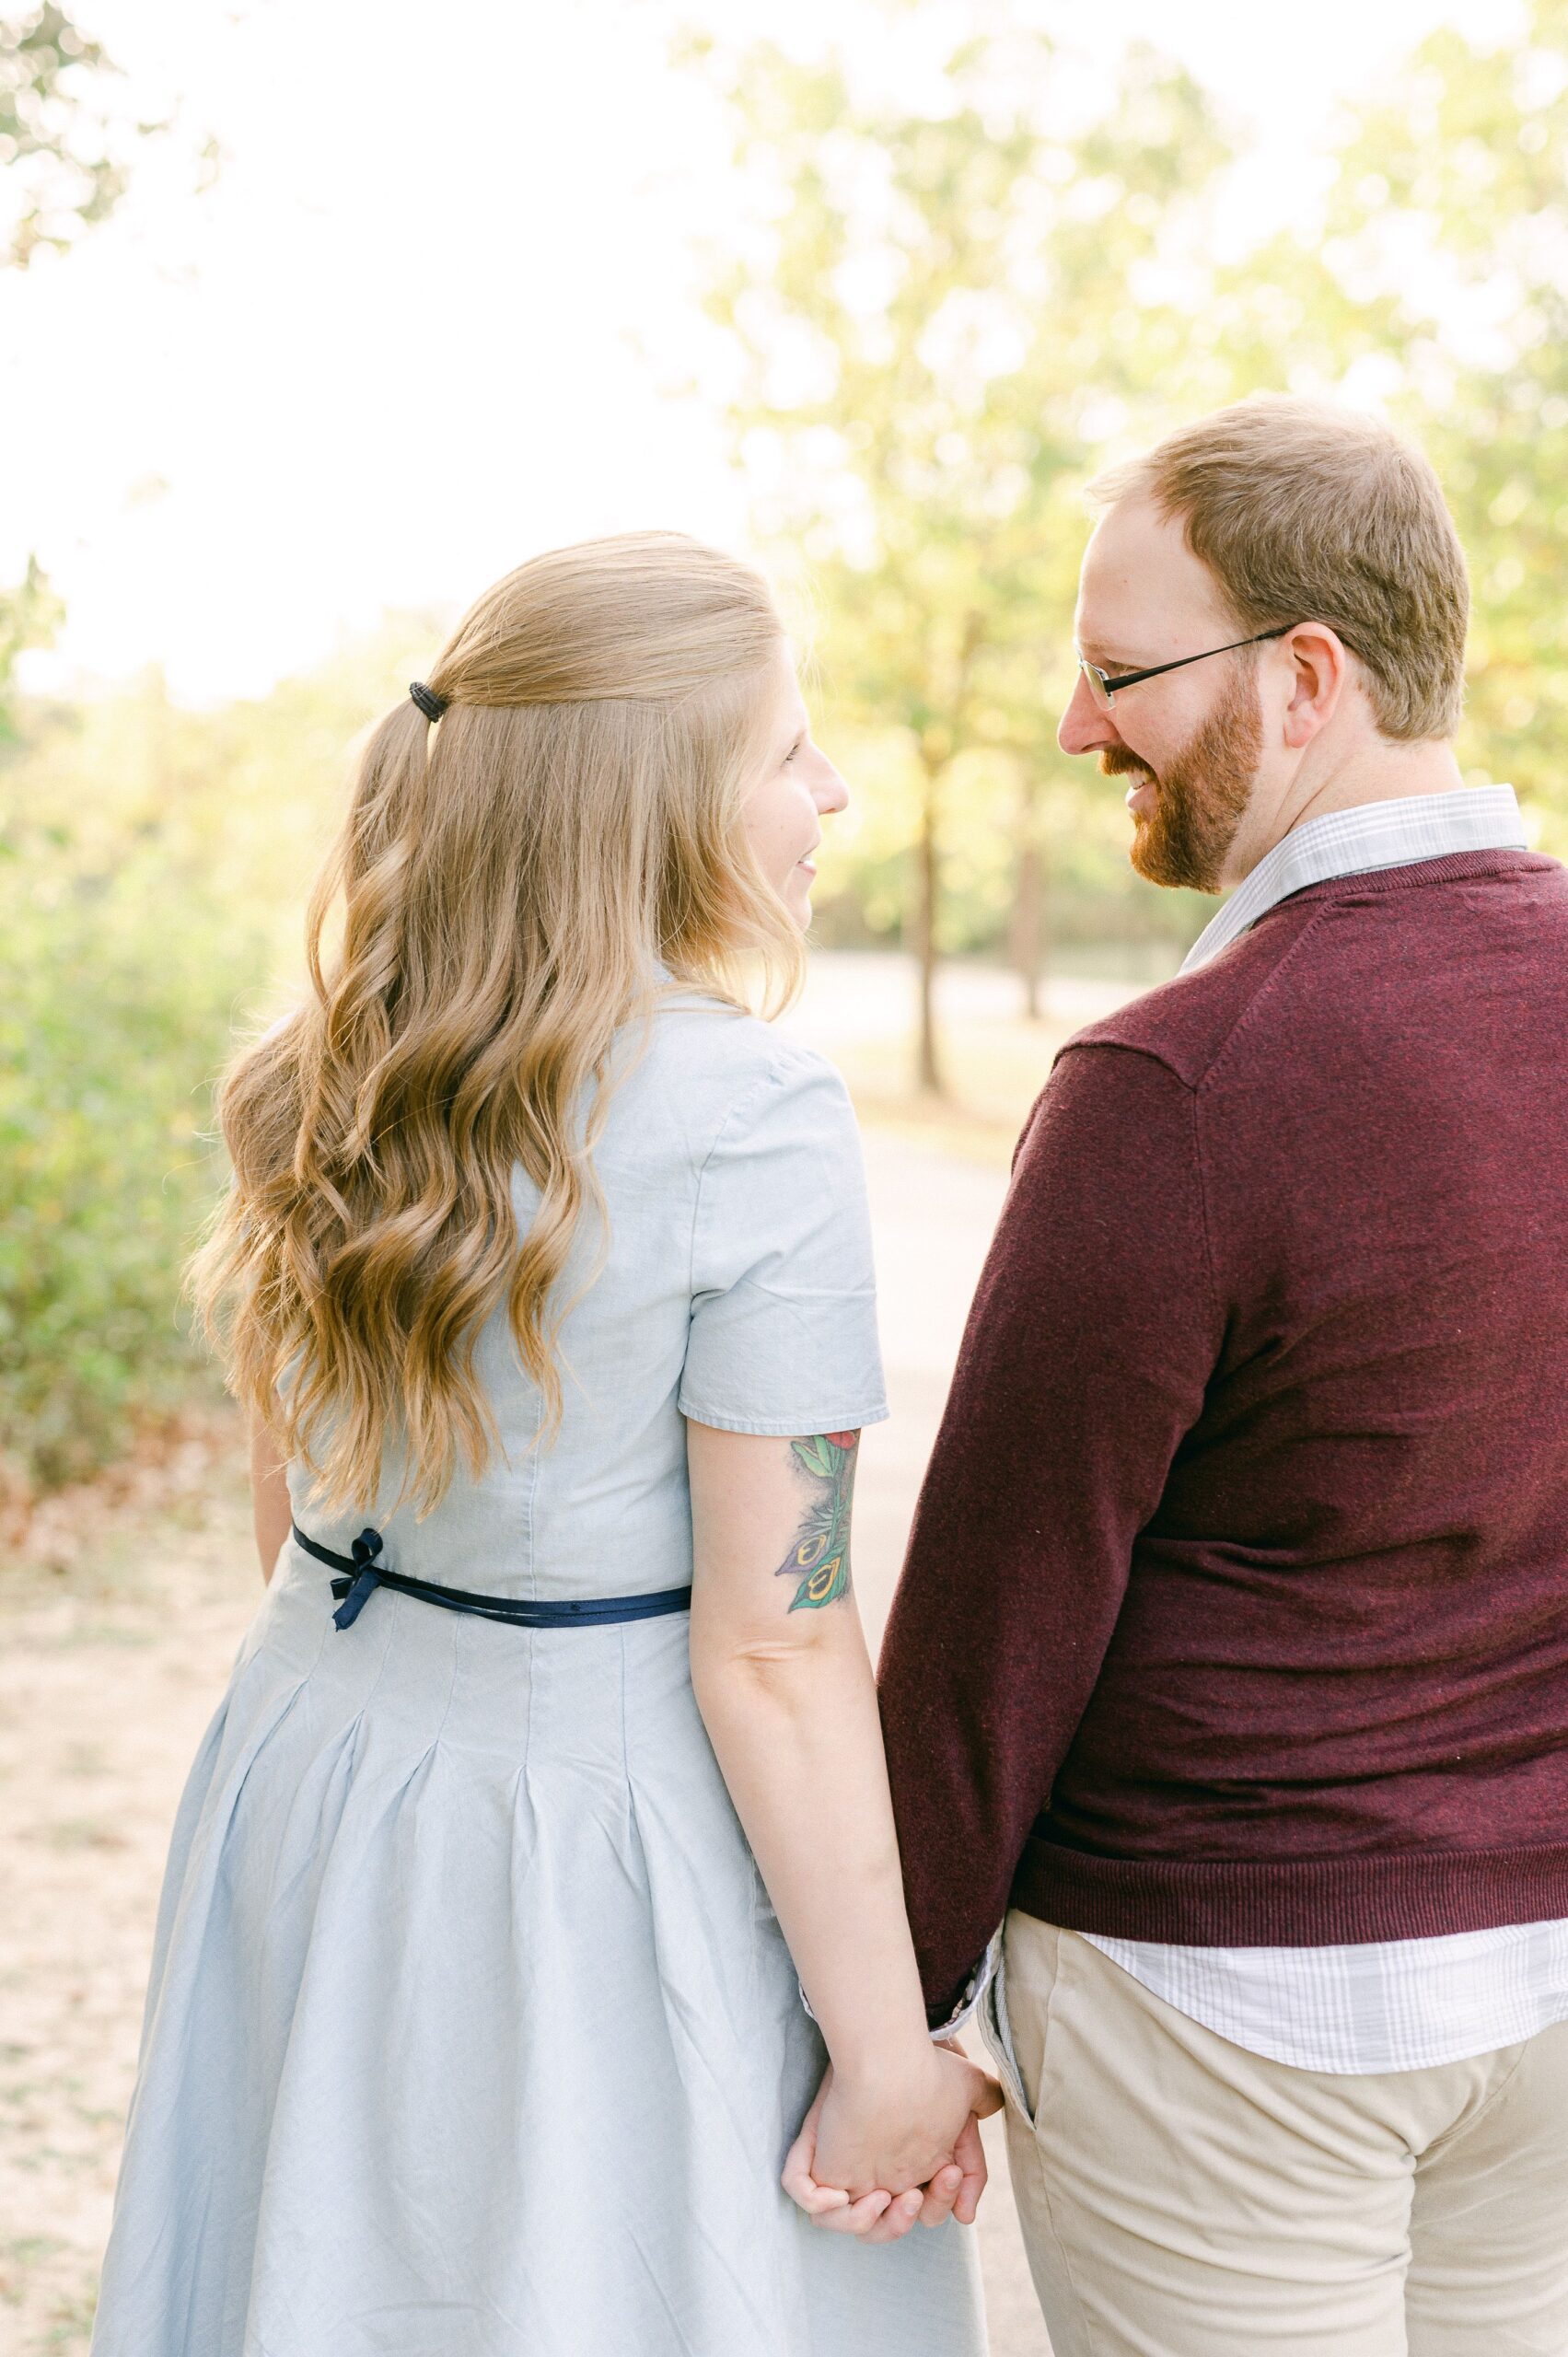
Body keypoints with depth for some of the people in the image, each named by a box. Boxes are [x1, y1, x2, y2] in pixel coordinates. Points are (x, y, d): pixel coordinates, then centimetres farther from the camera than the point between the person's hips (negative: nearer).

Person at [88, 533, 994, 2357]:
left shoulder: (330, 1082, 0)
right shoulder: (751, 1122, -20)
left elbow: (290, 1500, 10)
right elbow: (771, 1652, -19)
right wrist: (888, 2055, -11)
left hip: (314, 1774, 7)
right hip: (602, 1827, -6)